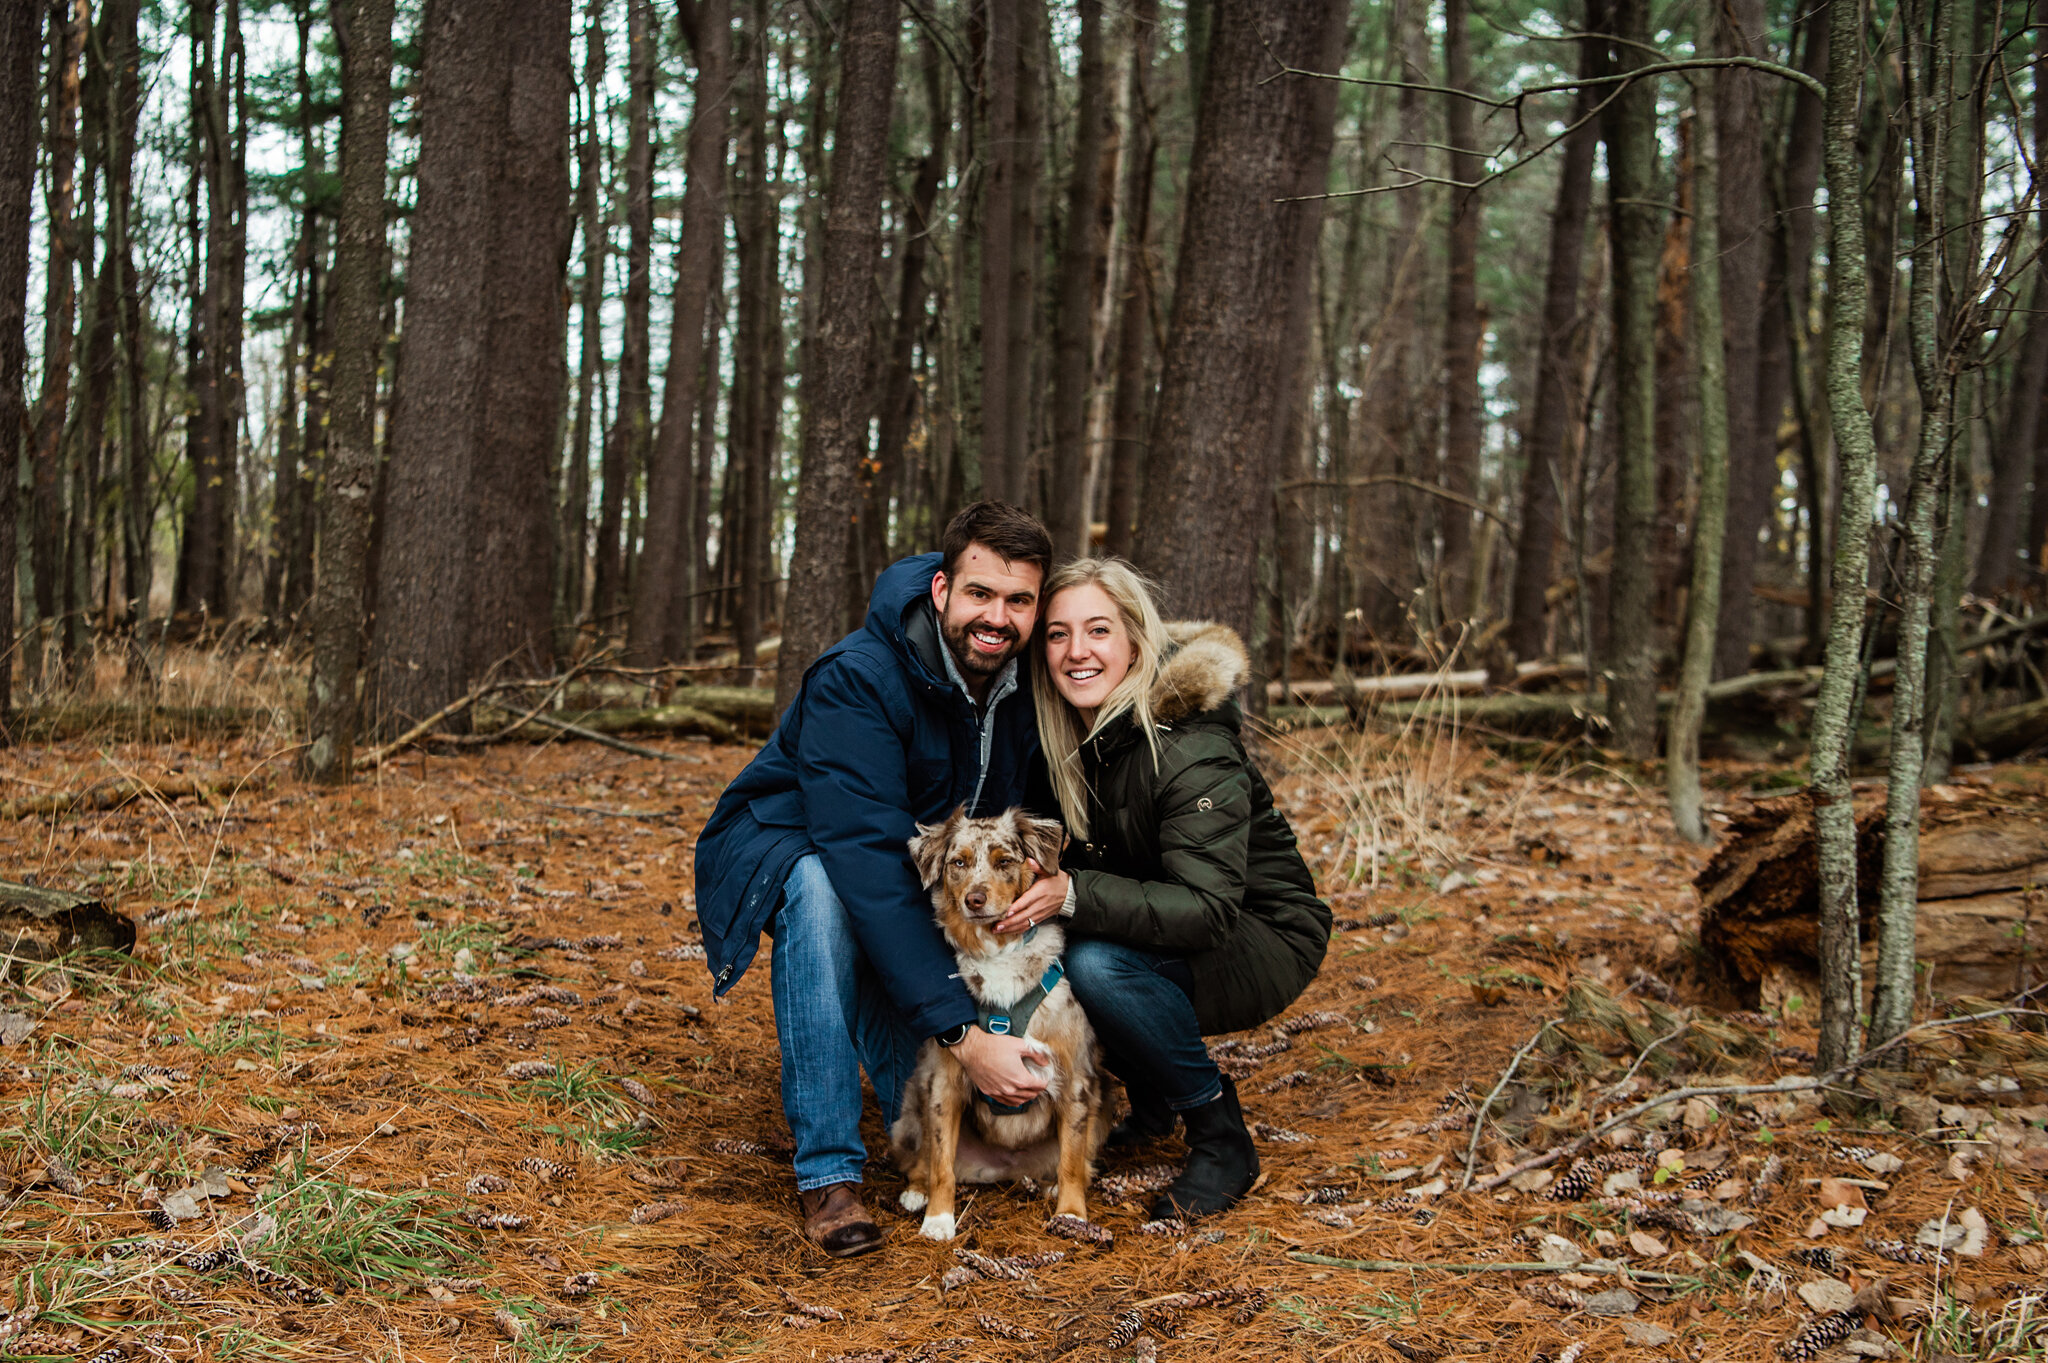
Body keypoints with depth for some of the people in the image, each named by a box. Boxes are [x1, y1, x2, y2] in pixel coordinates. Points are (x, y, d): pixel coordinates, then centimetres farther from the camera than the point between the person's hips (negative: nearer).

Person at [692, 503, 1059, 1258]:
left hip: (923, 884, 5)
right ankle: (827, 1168, -32)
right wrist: (961, 1034, -45)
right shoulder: (857, 680, -31)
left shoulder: (1032, 685, -13)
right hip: (785, 850, -4)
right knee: (821, 889, -41)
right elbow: (868, 863, -40)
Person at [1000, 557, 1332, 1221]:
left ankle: (1222, 1140, -13)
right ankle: (1150, 1101, 6)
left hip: (1262, 940, -7)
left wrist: (1075, 895, -40)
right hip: (1154, 936, 7)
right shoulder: (1069, 737, -3)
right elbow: (1064, 860, 7)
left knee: (1099, 962, -32)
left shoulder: (1191, 749, -26)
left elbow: (1208, 909, -31)